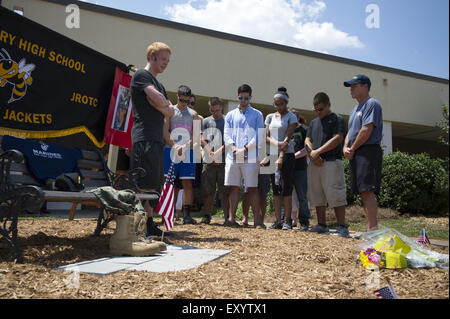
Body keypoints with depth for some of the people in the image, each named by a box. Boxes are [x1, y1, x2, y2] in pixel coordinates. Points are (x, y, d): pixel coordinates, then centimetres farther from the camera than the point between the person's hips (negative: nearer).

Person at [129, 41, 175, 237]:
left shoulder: (159, 85, 26)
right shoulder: (141, 75, -1)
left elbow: (170, 111, 17)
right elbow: (159, 100, -15)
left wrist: (164, 107, -3)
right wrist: (165, 105, 5)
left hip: (157, 139, 9)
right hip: (144, 138, -9)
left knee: (154, 185, 9)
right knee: (144, 184, -10)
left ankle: (149, 223, 15)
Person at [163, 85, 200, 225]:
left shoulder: (193, 114, 15)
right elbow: (165, 132, -1)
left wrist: (184, 146, -10)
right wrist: (175, 146, -14)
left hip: (188, 152, 2)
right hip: (170, 150, -2)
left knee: (187, 183, -2)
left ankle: (186, 215, -2)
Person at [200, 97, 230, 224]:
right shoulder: (206, 121, 15)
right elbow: (202, 140, 6)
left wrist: (219, 152, -10)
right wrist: (210, 153, -9)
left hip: (224, 161, -1)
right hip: (208, 161, 2)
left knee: (226, 191, 0)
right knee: (207, 191, 3)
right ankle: (207, 216, 12)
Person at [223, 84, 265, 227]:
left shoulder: (257, 114, 10)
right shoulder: (230, 115, 18)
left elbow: (259, 136, 1)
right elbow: (226, 135, 9)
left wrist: (245, 149, -11)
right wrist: (234, 148, -9)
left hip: (250, 156, -2)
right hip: (232, 156, 2)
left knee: (252, 188, -2)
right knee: (234, 187, 3)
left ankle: (257, 219, 1)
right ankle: (231, 218, 5)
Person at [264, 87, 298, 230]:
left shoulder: (291, 117, 0)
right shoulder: (270, 117, 15)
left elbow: (287, 138, -10)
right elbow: (266, 137, 8)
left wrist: (281, 158, -18)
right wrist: (277, 143, -13)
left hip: (287, 155, -4)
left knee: (286, 189, -5)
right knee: (276, 189, 4)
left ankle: (287, 220, 0)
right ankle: (278, 221, 7)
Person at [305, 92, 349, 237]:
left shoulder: (337, 119, 2)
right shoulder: (314, 122, 22)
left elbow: (337, 139, -10)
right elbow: (307, 141, 16)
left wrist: (317, 152, -11)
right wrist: (312, 154, -4)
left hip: (332, 161, -6)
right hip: (315, 164, 7)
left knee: (335, 195, -8)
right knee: (317, 196, 7)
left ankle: (342, 226, -2)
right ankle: (322, 225, 15)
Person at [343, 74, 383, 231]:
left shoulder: (372, 104, -4)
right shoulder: (355, 109, 25)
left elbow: (366, 130, -15)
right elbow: (350, 132, 24)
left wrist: (353, 149, -8)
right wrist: (346, 148, 5)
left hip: (368, 151, -9)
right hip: (355, 154, 9)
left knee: (367, 191, -15)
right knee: (363, 193, 7)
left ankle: (372, 228, -15)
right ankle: (370, 228, 11)